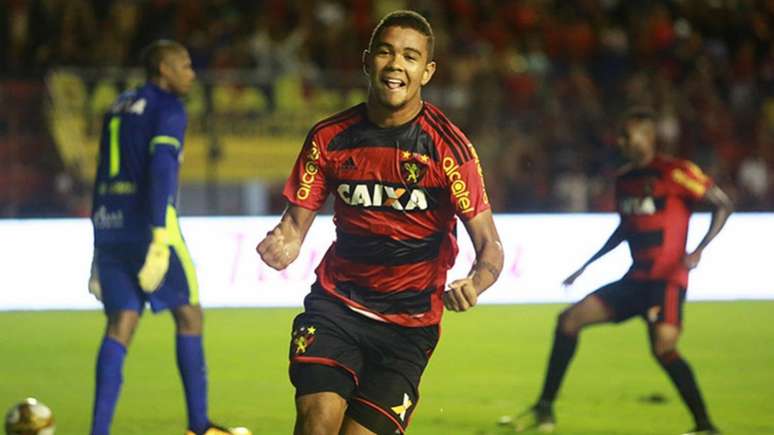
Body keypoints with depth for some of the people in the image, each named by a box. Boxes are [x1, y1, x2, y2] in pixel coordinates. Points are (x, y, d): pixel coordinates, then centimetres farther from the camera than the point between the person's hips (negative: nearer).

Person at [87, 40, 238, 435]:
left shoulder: (118, 108, 20)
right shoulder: (167, 109, -5)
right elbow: (161, 169, -18)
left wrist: (99, 250, 25)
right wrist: (160, 239, -24)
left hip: (109, 225, 7)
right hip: (148, 225, -7)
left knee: (120, 325, 2)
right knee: (189, 314, 6)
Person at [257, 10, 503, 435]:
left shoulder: (448, 146, -10)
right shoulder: (330, 137, -2)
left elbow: (490, 246, -10)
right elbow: (296, 221, 4)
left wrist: (473, 284, -33)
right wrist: (282, 244, -21)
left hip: (409, 320, -1)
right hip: (336, 304, 1)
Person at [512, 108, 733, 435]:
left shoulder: (675, 173, -10)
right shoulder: (624, 179, 12)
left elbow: (723, 205, -9)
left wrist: (699, 249, -21)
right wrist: (587, 266, 25)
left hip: (667, 279, -8)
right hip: (636, 279, 8)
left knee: (663, 348, -24)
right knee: (570, 319, -1)